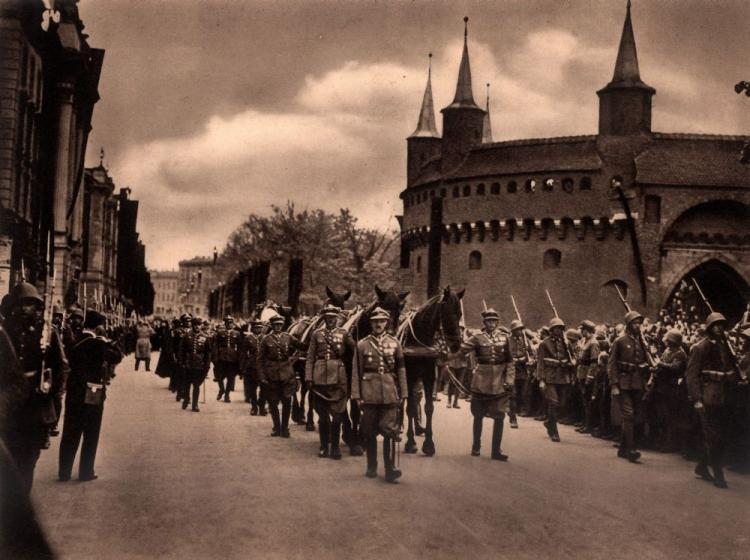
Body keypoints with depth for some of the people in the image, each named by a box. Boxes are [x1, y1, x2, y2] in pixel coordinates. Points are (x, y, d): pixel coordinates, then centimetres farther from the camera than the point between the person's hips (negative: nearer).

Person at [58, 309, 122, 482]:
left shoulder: (75, 343, 6)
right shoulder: (98, 344, -14)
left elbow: (70, 362, 14)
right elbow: (118, 356, -9)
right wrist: (108, 342, 0)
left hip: (73, 394, 6)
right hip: (93, 396, -6)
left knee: (70, 435, 11)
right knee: (90, 436, 6)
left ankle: (64, 472, 15)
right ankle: (86, 472, 10)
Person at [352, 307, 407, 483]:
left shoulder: (395, 344, 5)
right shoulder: (362, 345, 2)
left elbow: (401, 370, 6)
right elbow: (356, 372, 1)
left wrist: (403, 394, 2)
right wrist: (357, 395, -5)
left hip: (390, 394, 0)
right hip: (369, 394, 0)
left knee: (390, 431, -3)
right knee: (370, 432, 8)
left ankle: (390, 470, -1)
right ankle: (371, 467, 20)